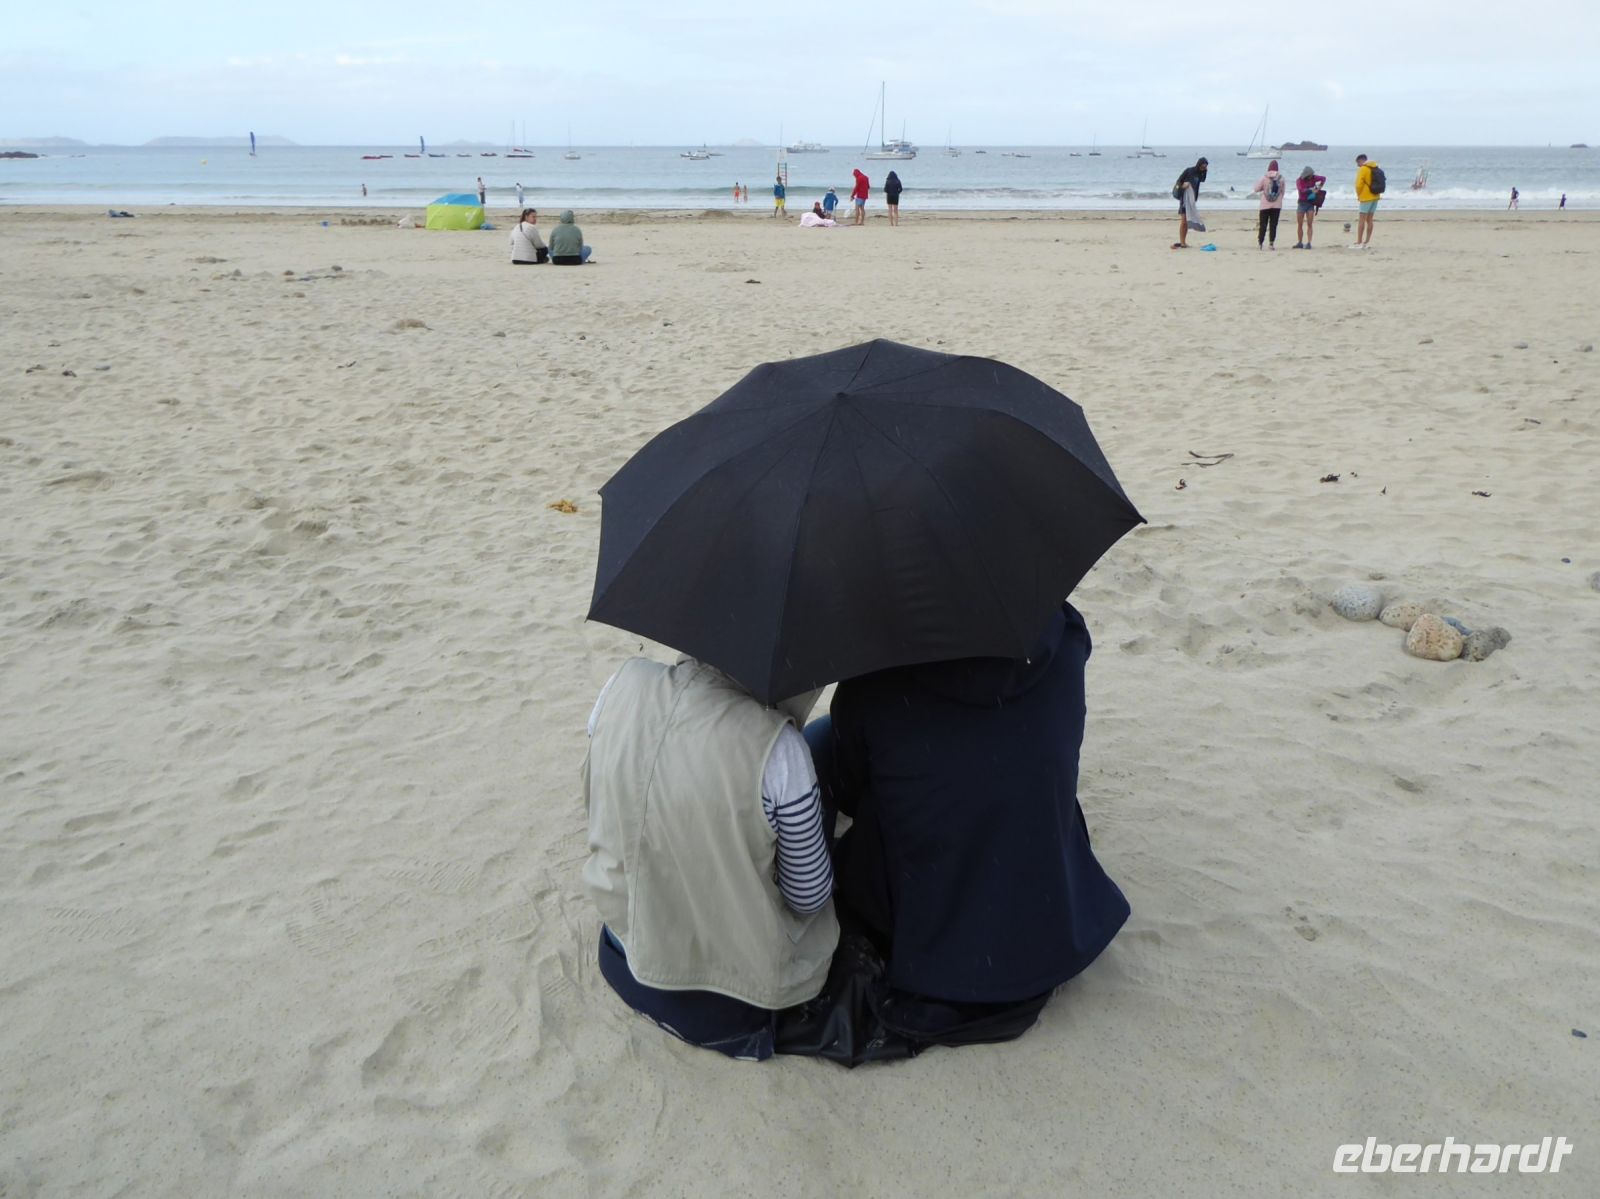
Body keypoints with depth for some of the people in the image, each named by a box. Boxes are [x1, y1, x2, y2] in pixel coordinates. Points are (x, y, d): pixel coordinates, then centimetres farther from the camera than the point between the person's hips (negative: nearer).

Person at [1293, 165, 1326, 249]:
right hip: (1301, 203, 0)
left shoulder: (1313, 178, 0)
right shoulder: (1299, 181, -6)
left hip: (1310, 204, 0)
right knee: (1299, 225, 2)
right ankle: (1300, 243, 11)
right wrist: (1312, 189, -22)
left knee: (1309, 224, -7)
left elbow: (1324, 178, 10)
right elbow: (1302, 190, -22)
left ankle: (1308, 243, -11)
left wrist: (1319, 187, 4)